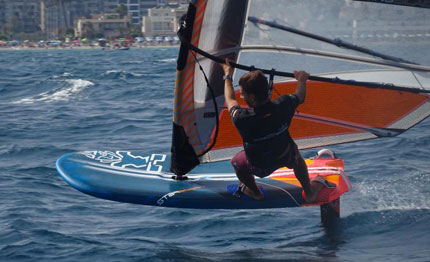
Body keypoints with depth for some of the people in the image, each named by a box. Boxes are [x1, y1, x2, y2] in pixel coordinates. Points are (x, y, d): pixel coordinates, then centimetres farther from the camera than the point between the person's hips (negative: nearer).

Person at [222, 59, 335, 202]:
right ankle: (310, 192, 45)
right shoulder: (283, 105, -30)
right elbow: (300, 96, -4)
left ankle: (254, 192, 49)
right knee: (295, 155, 36)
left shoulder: (242, 119, -37)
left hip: (259, 167, -2)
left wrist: (228, 76, 4)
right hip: (286, 158, 2)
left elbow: (230, 100, -13)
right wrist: (302, 80, 18)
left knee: (236, 161, 29)